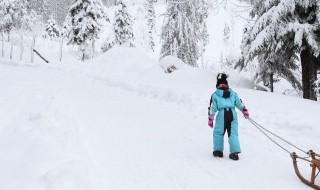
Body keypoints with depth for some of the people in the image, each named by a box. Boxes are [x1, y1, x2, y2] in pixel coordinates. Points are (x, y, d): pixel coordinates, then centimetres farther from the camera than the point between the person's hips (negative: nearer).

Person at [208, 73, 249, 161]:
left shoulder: (215, 95, 8)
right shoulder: (233, 93, 16)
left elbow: (212, 108, 4)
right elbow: (239, 103, 17)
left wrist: (210, 119, 6)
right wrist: (245, 111, 28)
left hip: (222, 114, -3)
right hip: (233, 114, 3)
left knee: (218, 133, 12)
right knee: (233, 133, 5)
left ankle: (218, 150, 15)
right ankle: (235, 152, -3)